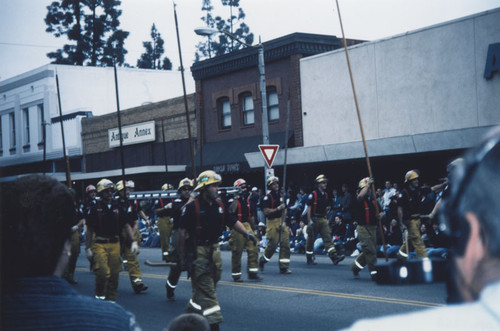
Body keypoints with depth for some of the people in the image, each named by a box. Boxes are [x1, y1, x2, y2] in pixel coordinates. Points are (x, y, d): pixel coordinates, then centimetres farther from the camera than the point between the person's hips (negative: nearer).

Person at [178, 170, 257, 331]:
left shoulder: (220, 206, 8)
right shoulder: (192, 207, -11)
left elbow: (233, 222, 15)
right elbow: (182, 232, -9)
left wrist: (247, 233, -3)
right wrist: (182, 256, -9)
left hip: (213, 250, 7)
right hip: (197, 251, -7)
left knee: (204, 288, 13)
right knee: (206, 290, -7)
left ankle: (191, 312, 30)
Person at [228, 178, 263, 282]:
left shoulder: (247, 200, 15)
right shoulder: (235, 200, -7)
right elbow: (231, 211, -27)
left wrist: (254, 228, 21)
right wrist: (236, 198, -26)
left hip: (247, 226, 6)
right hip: (237, 228, -6)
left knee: (253, 248, -1)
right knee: (237, 252, 0)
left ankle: (253, 273, 7)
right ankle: (236, 274, 9)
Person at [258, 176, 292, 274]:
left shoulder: (281, 196, 14)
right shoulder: (267, 198, -6)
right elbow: (266, 211, -12)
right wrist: (278, 208, -20)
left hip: (282, 222, 6)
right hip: (272, 223, -6)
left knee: (285, 244, -3)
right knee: (273, 244, -7)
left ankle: (284, 267, 0)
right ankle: (262, 260, 19)